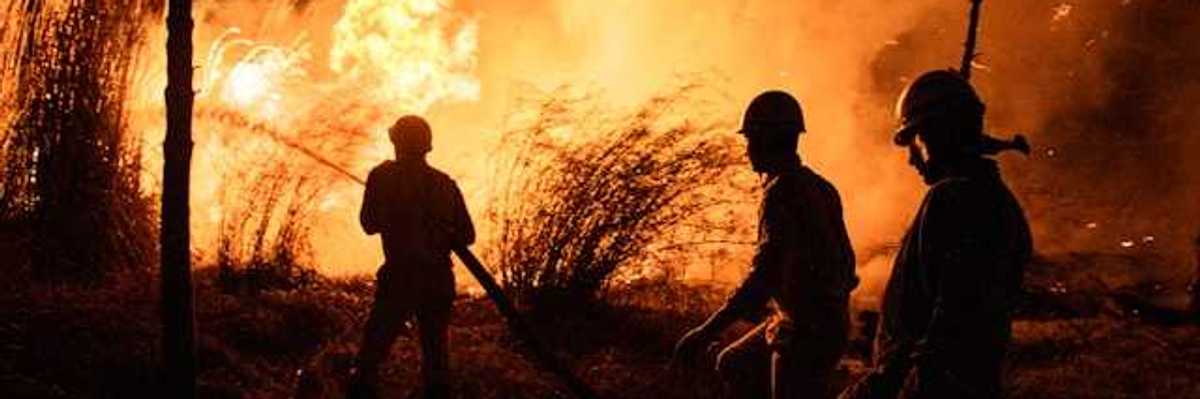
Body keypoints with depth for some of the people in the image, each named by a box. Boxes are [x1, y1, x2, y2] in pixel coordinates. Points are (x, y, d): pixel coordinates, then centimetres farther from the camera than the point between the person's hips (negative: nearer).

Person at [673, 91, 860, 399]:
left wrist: (707, 332, -25)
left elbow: (764, 272, -26)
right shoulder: (820, 188, 12)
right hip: (829, 323, 10)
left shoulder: (783, 191, -17)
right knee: (734, 365, 23)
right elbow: (844, 262, 18)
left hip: (805, 332, -10)